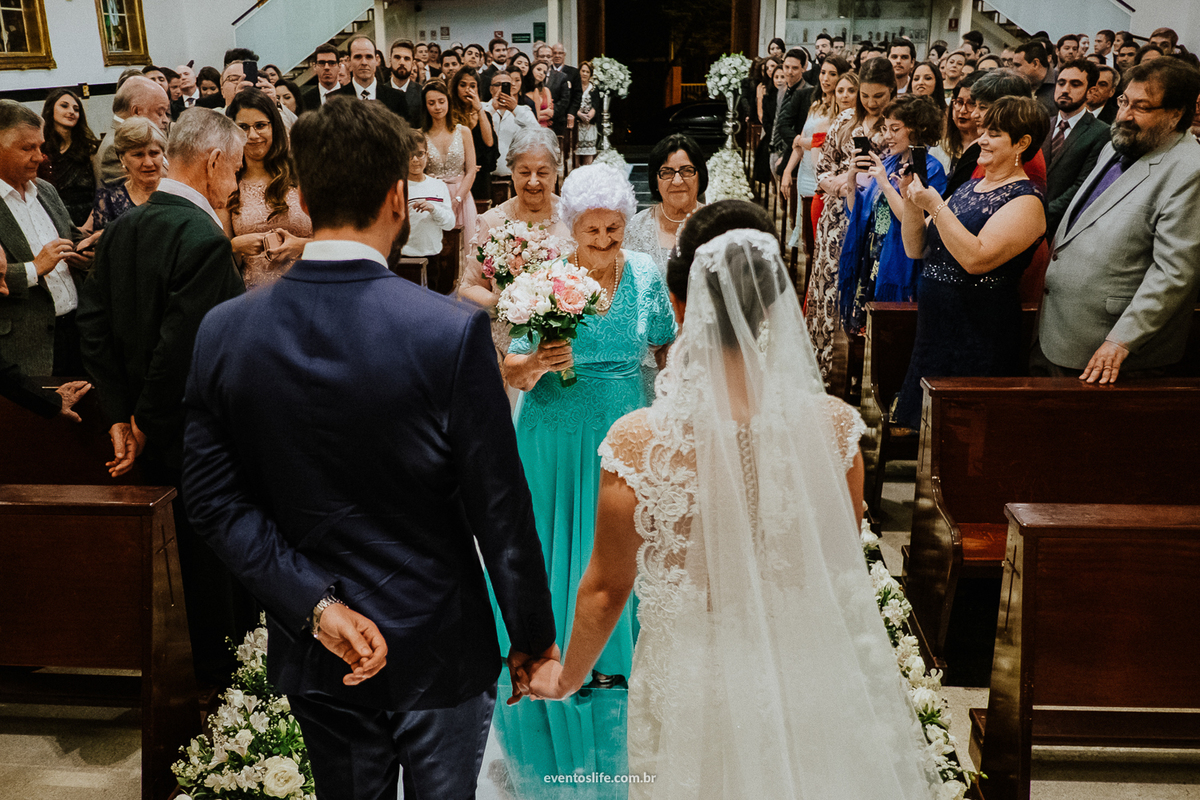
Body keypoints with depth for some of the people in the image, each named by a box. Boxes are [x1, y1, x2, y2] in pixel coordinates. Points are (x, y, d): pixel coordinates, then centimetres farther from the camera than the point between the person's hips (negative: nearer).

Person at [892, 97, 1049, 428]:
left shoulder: (1026, 201, -11)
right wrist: (912, 199, -4)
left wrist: (935, 206, -21)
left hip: (979, 335, -8)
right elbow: (916, 249, 11)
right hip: (935, 326, 8)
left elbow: (976, 258, -24)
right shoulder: (969, 187, 13)